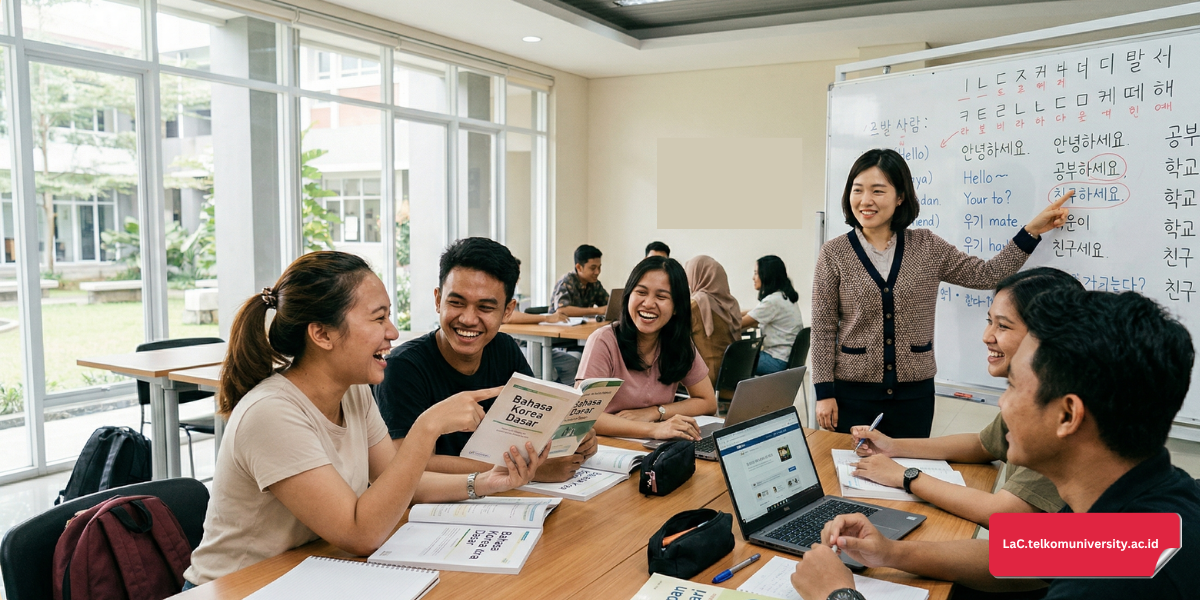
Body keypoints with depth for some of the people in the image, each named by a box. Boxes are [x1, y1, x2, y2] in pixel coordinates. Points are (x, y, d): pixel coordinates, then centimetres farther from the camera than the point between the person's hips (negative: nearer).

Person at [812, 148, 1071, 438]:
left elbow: (987, 274, 4)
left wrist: (1033, 230, -3)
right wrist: (824, 393, -8)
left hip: (915, 394, 2)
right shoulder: (834, 253, -5)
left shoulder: (926, 246, 3)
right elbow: (823, 328, -5)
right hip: (853, 392, -2)